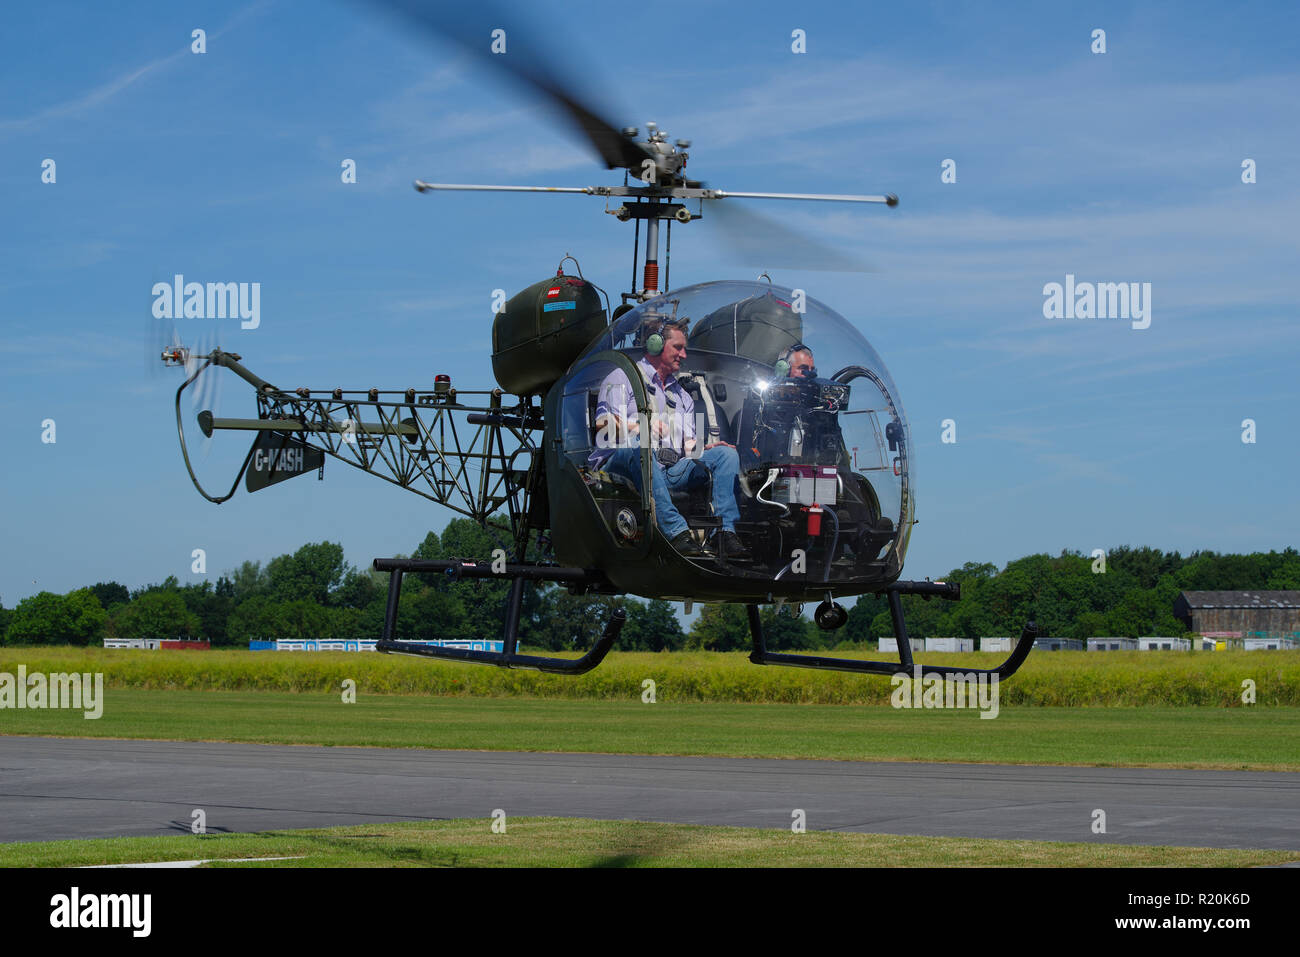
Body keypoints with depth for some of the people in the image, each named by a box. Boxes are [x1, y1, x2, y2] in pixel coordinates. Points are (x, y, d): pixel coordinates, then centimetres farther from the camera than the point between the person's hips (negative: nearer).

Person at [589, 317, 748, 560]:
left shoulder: (681, 394, 30)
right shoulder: (623, 378, 11)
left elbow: (688, 445, 19)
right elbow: (603, 424, -5)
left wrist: (705, 448, -5)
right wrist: (638, 428, -23)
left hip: (671, 469, 6)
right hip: (621, 464, -6)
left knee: (726, 453, -12)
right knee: (639, 446, -40)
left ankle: (725, 531, -29)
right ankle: (676, 531, -51)